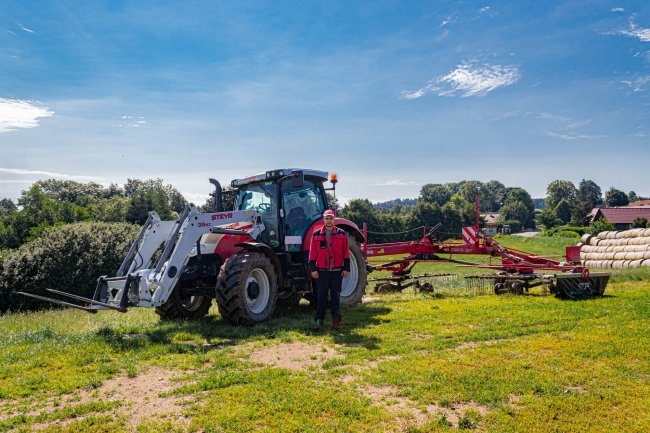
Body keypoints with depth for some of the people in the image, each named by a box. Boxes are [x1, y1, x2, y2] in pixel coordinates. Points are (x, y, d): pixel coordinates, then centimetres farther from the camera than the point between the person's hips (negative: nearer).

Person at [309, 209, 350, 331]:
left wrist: (346, 268, 2)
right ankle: (319, 321, 4)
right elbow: (313, 253, 3)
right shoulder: (316, 234, 4)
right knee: (321, 297, -1)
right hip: (322, 271, -1)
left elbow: (346, 252, 6)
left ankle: (336, 321, 16)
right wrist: (313, 269, -2)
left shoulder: (341, 234, 5)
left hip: (337, 271, 1)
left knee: (335, 296, 7)